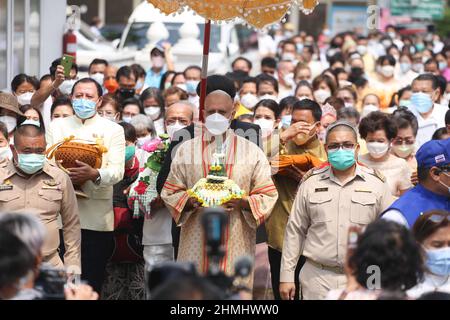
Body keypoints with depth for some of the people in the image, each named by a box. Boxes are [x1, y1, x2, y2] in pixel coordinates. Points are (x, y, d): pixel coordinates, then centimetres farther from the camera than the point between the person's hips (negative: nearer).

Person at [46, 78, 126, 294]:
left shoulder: (113, 130, 7)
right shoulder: (57, 127, 14)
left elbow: (117, 171, -3)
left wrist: (94, 175, -24)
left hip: (96, 218, -1)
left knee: (92, 282, 0)